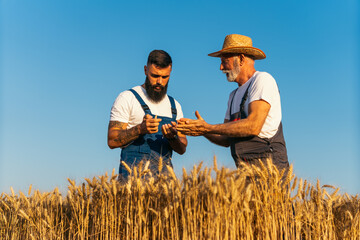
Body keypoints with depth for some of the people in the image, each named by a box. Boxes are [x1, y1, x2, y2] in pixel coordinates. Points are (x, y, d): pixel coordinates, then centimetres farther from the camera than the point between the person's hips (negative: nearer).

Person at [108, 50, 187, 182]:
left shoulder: (174, 106, 17)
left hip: (164, 173, 4)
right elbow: (112, 141, -5)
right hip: (133, 173, -4)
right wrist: (140, 129, -20)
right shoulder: (127, 98, 3)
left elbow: (182, 149, 13)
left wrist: (172, 137, -9)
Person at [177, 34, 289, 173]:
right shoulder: (234, 96, 21)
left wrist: (208, 128, -14)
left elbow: (253, 126, -17)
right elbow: (226, 140, 18)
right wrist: (202, 130, 0)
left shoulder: (262, 80, -4)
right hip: (245, 170, 7)